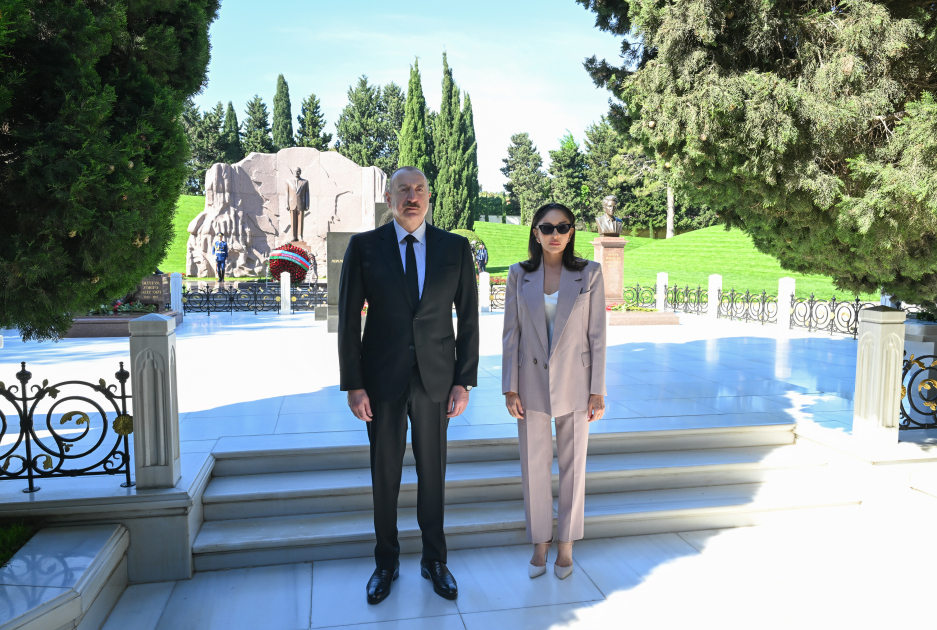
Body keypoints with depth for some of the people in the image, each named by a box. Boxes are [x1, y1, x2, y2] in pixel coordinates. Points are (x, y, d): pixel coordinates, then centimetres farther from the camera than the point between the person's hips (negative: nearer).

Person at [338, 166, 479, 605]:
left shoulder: (455, 248, 1)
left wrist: (465, 382, -3)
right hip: (382, 377, 0)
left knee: (433, 471, 12)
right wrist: (353, 384, -6)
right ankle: (386, 563, 32)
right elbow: (349, 320, -2)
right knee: (385, 473, 12)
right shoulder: (363, 247, -2)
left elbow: (468, 319, 2)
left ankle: (434, 560, 32)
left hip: (435, 378, 1)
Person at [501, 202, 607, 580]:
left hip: (574, 383, -1)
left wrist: (598, 391, -6)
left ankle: (566, 544, 28)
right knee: (534, 467, 8)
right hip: (532, 383, 1)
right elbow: (511, 334, 1)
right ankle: (540, 544, 27)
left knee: (573, 466, 10)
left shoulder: (589, 273, -3)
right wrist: (510, 388, -4)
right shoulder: (519, 275, 0)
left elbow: (597, 335, -3)